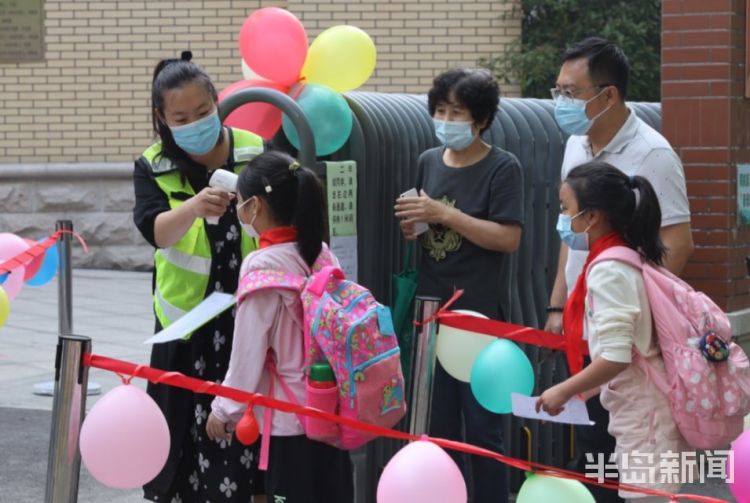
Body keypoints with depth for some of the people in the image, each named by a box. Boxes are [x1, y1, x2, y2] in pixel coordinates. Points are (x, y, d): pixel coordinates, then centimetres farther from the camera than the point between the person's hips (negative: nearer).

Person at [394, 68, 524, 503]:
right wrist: (412, 225, -6)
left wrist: (444, 214, -20)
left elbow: (509, 238, -17)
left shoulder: (503, 168, -9)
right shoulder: (429, 161, 9)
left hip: (479, 315, -6)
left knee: (482, 427, -1)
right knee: (438, 426, 12)